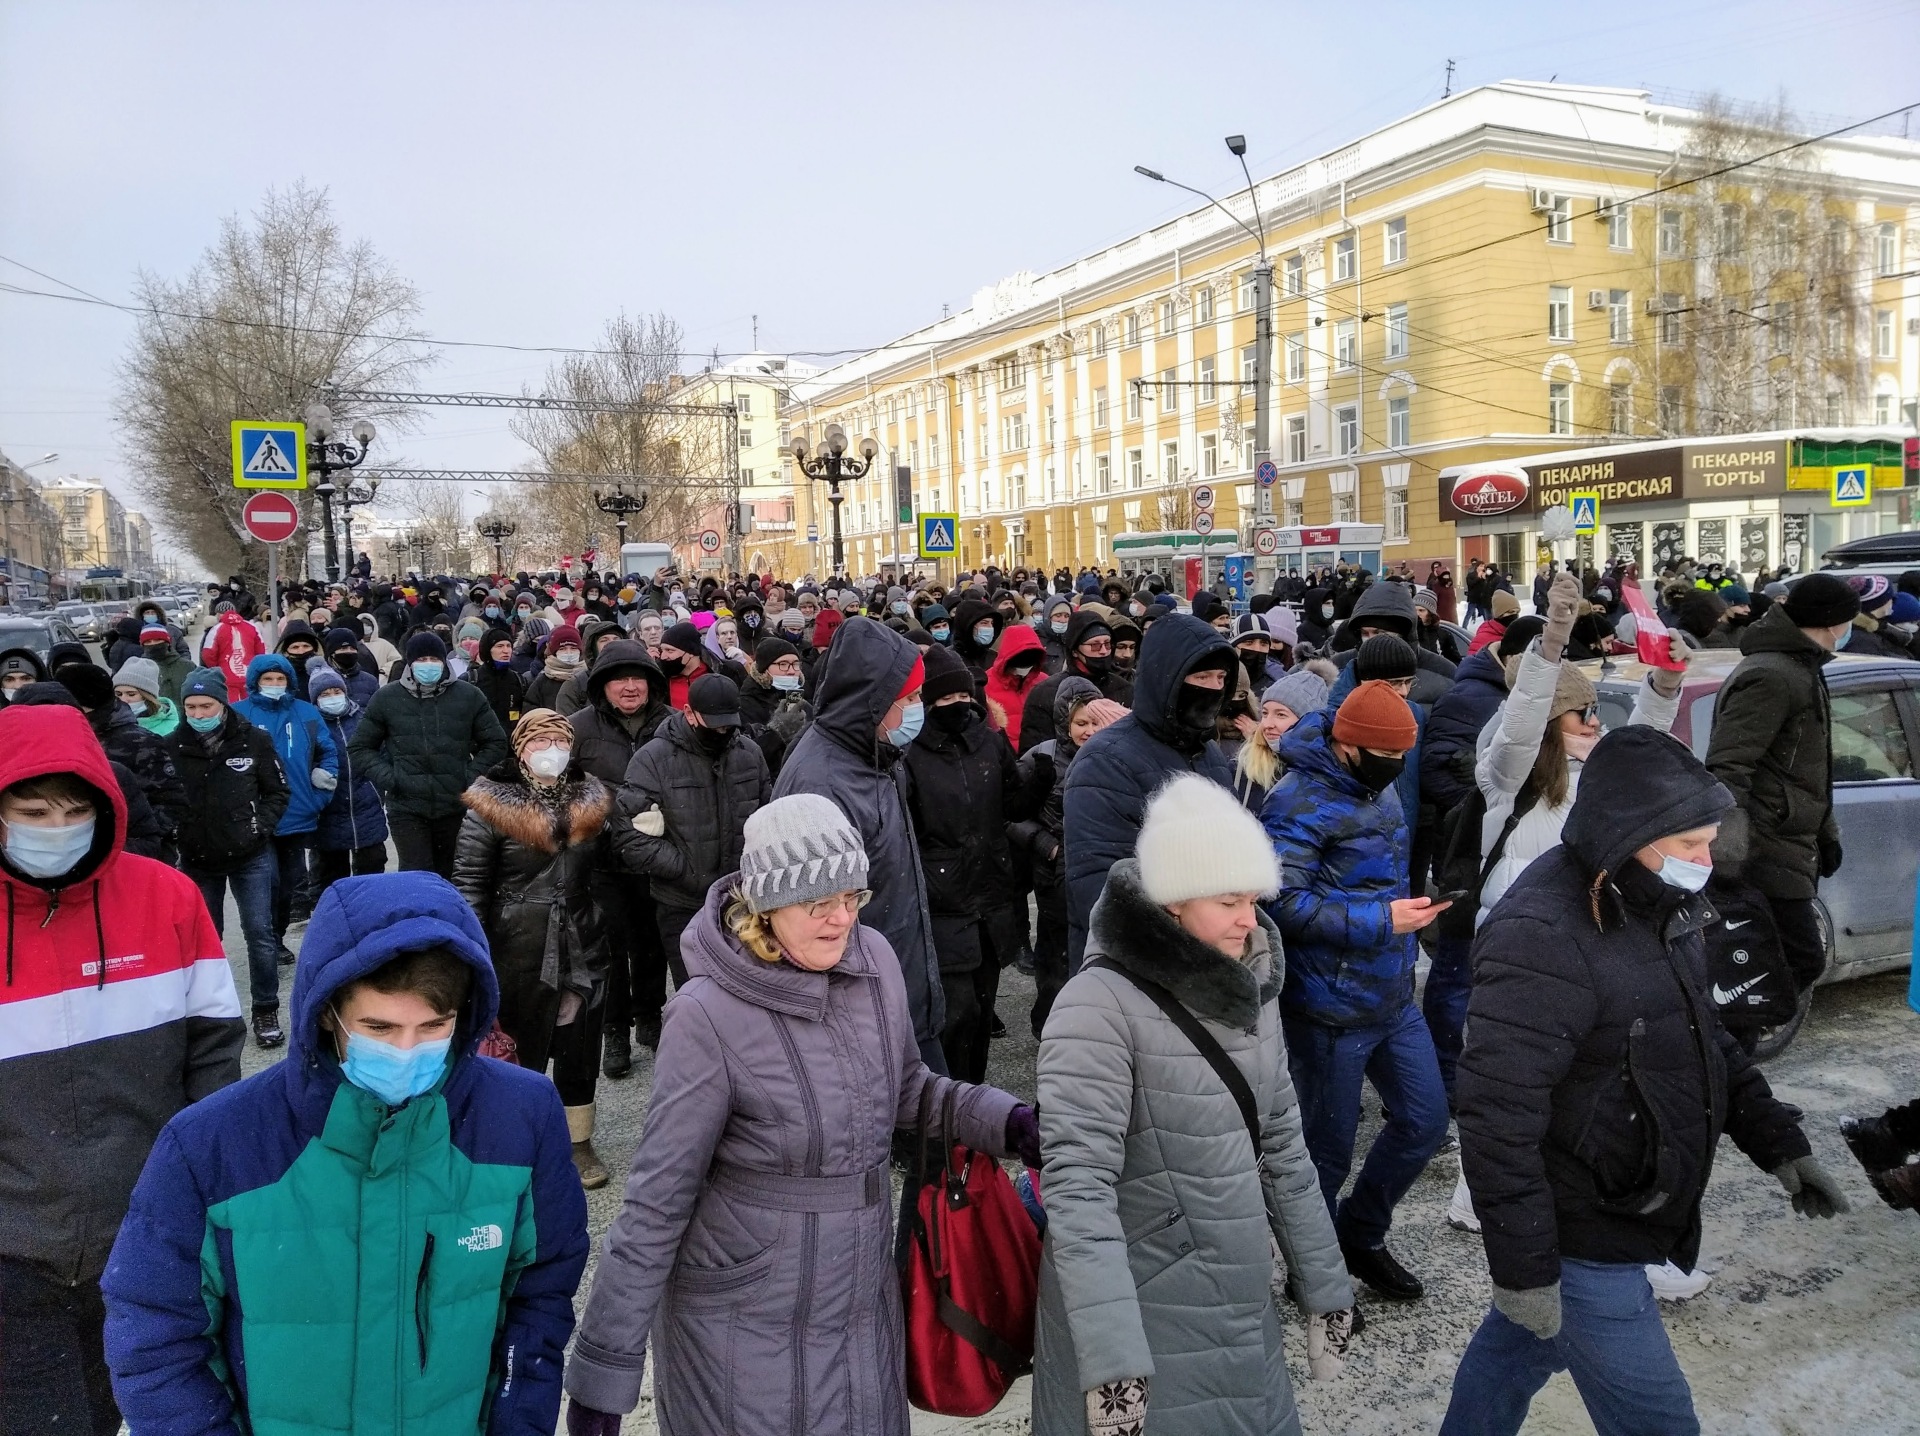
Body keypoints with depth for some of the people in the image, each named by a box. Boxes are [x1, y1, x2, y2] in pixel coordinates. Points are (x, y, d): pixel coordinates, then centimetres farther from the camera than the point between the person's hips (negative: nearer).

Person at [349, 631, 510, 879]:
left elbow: (496, 744, 11)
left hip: (456, 807, 1)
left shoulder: (469, 696, 4)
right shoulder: (387, 698, 3)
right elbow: (361, 748, 10)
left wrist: (471, 776, -2)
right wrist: (387, 778, -5)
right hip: (407, 808, -1)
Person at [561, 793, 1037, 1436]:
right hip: (746, 1329, -5)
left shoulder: (874, 959, -8)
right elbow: (656, 1201, -17)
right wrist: (603, 1370, -13)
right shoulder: (709, 1016, -23)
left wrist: (1008, 1122, -6)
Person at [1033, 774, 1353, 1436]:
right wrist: (1111, 1357, -30)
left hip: (1242, 1315, 6)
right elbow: (1077, 1186, -25)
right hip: (1140, 1320, -6)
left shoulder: (1250, 989, 4)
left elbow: (1282, 1149, 12)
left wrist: (1323, 1281, 14)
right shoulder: (1101, 1007, -20)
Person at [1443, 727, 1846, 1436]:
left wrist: (1777, 1141, 13)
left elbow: (1702, 1036, 18)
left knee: (1516, 1349, 25)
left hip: (1618, 1211, 9)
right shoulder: (1543, 937, -29)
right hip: (1582, 1242, -8)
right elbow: (1497, 1115, -30)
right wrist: (1523, 1265, -25)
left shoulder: (1654, 904, 2)